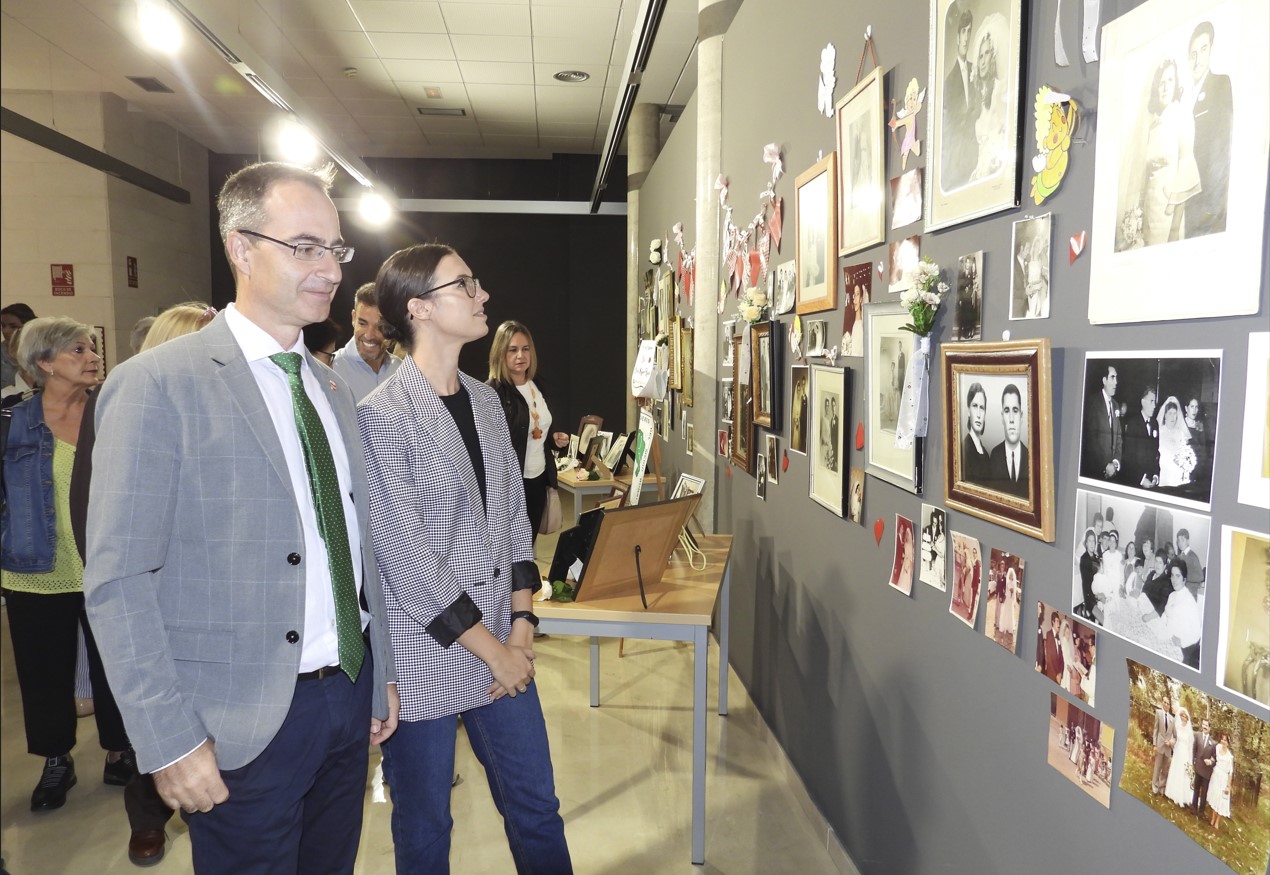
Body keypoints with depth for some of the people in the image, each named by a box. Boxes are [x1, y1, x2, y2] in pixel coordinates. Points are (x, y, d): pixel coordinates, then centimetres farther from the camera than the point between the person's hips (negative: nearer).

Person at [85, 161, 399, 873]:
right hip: (244, 727, -6)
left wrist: (382, 673, 13)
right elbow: (118, 584, -14)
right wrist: (171, 744, -14)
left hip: (351, 697, 6)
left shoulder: (332, 387, 8)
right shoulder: (157, 387, -14)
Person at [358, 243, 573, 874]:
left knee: (537, 811, 16)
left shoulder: (485, 400, 7)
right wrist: (490, 648, -11)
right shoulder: (382, 415, -15)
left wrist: (522, 627, 0)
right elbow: (405, 560, -17)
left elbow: (514, 520, 9)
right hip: (425, 661, -6)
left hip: (503, 652, 6)